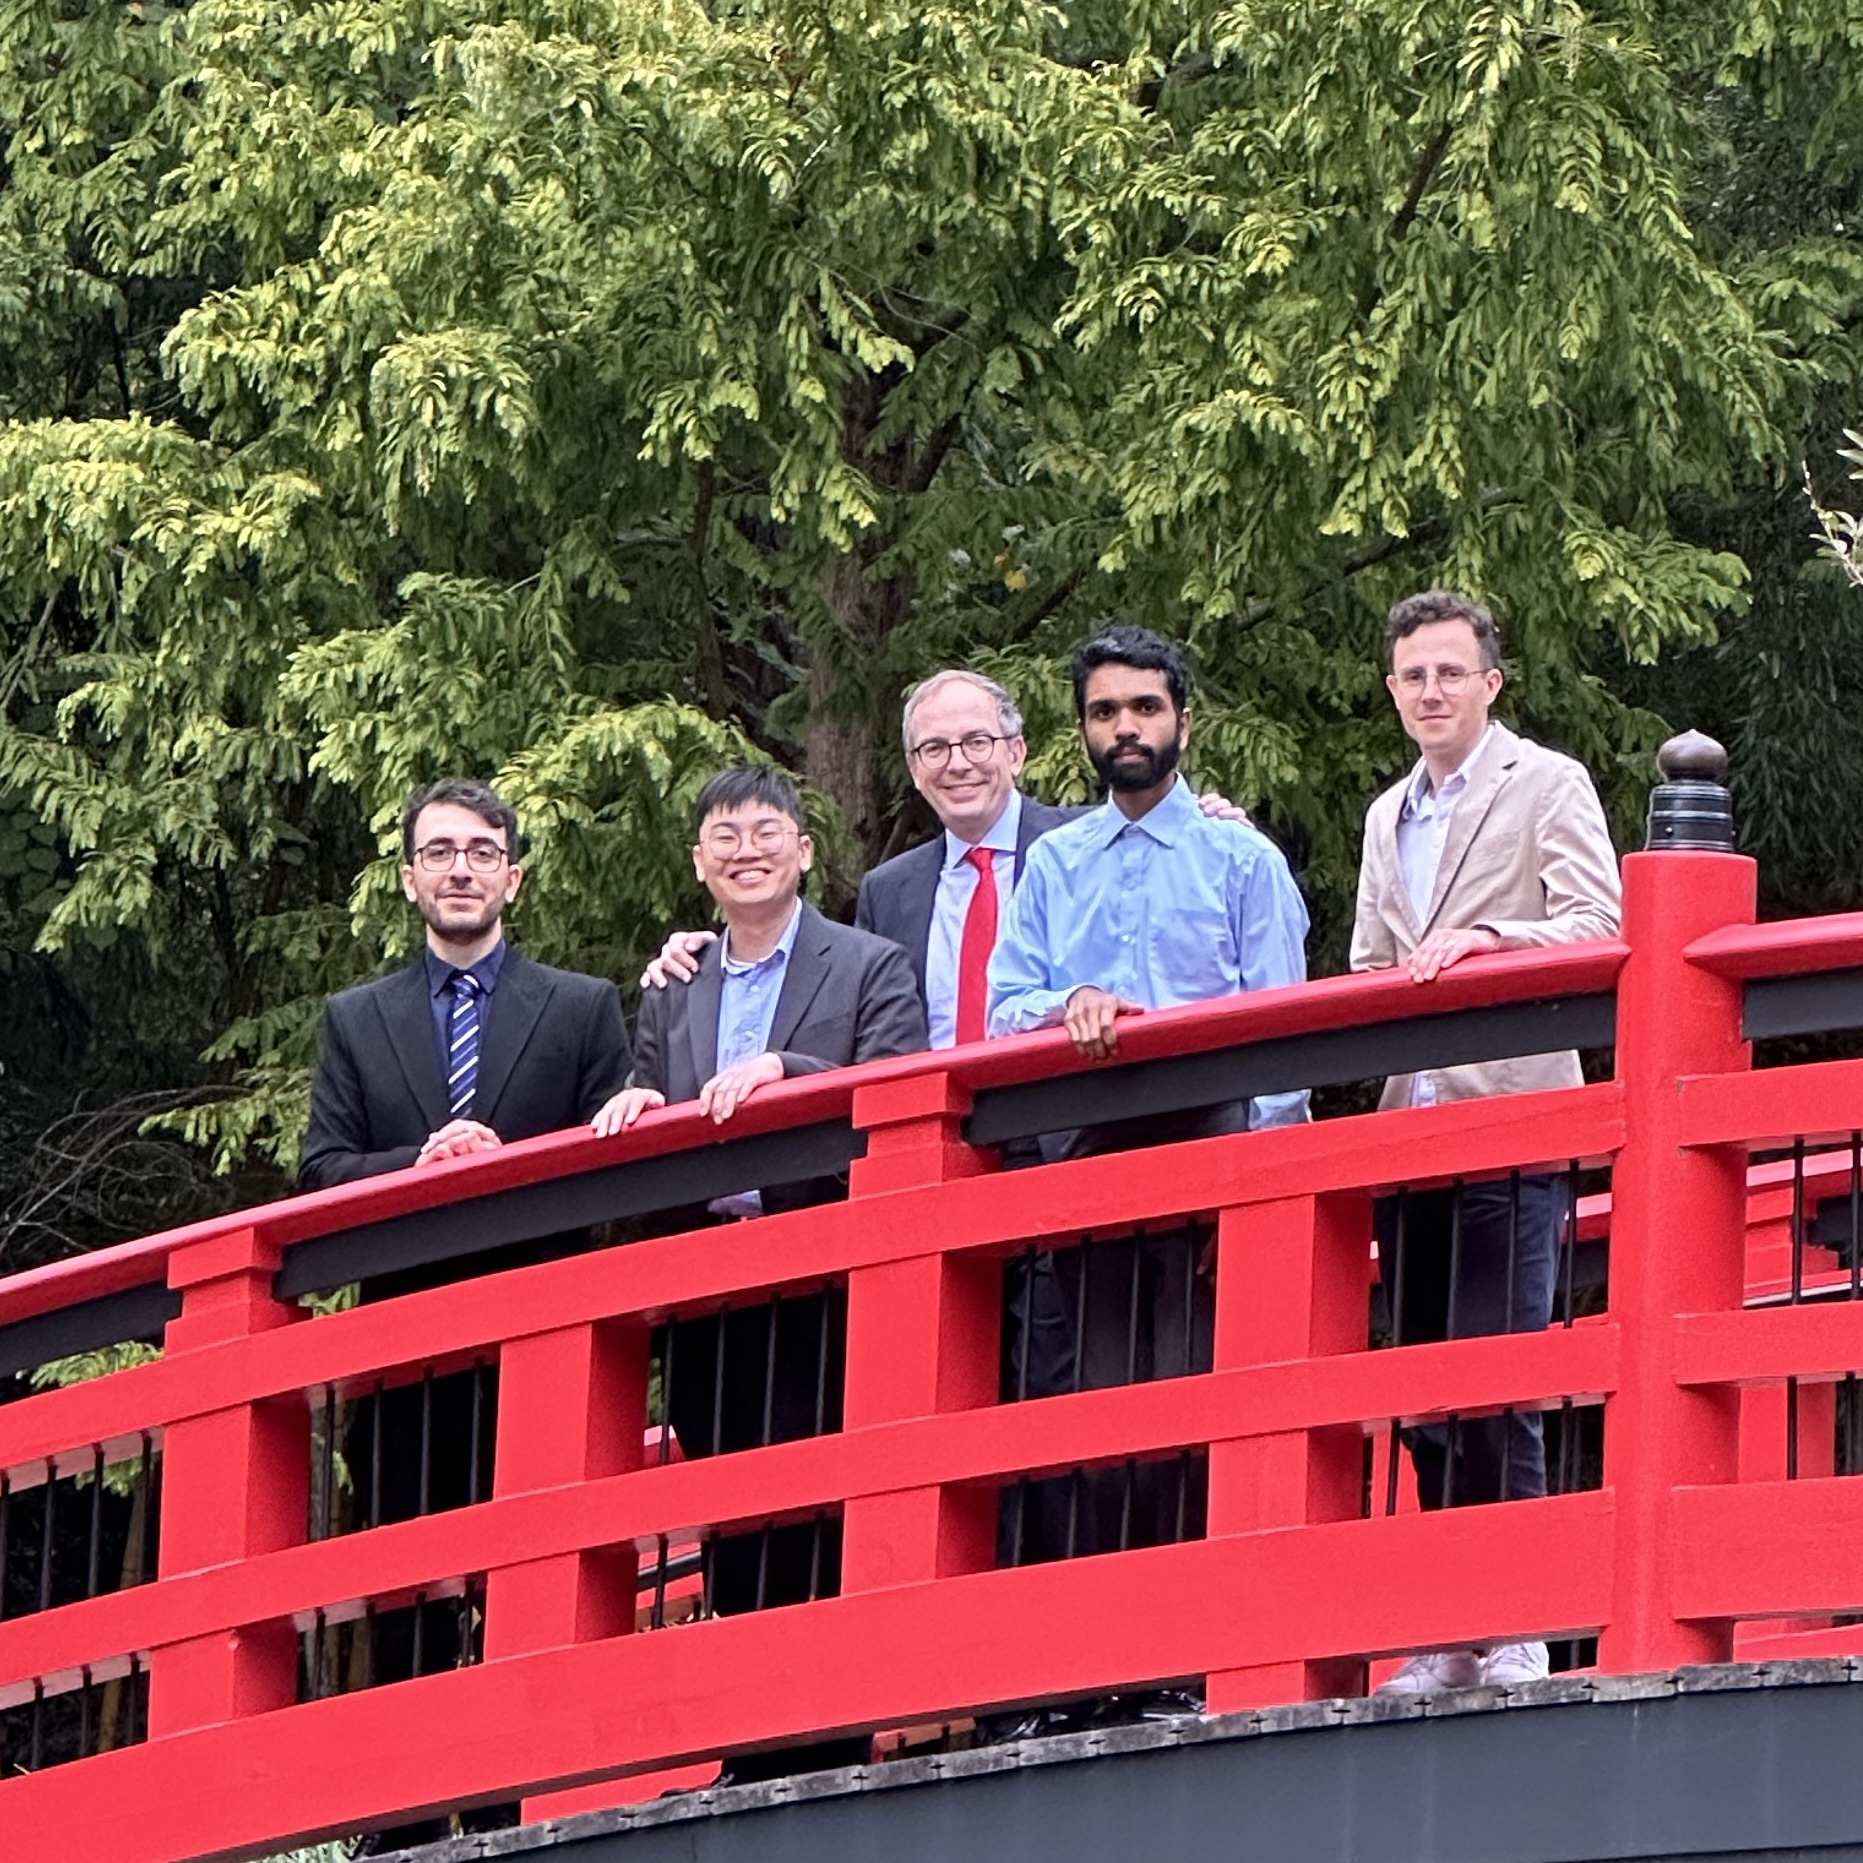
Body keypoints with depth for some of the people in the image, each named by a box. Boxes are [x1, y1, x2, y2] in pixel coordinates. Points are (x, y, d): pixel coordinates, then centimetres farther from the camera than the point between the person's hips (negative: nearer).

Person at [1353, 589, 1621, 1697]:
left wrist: (1484, 938, -23)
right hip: (1410, 1126, 7)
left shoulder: (1548, 786, 2)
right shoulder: (1390, 816, 23)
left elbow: (1597, 927, -10)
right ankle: (1445, 1635, 7)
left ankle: (1513, 1632, -12)